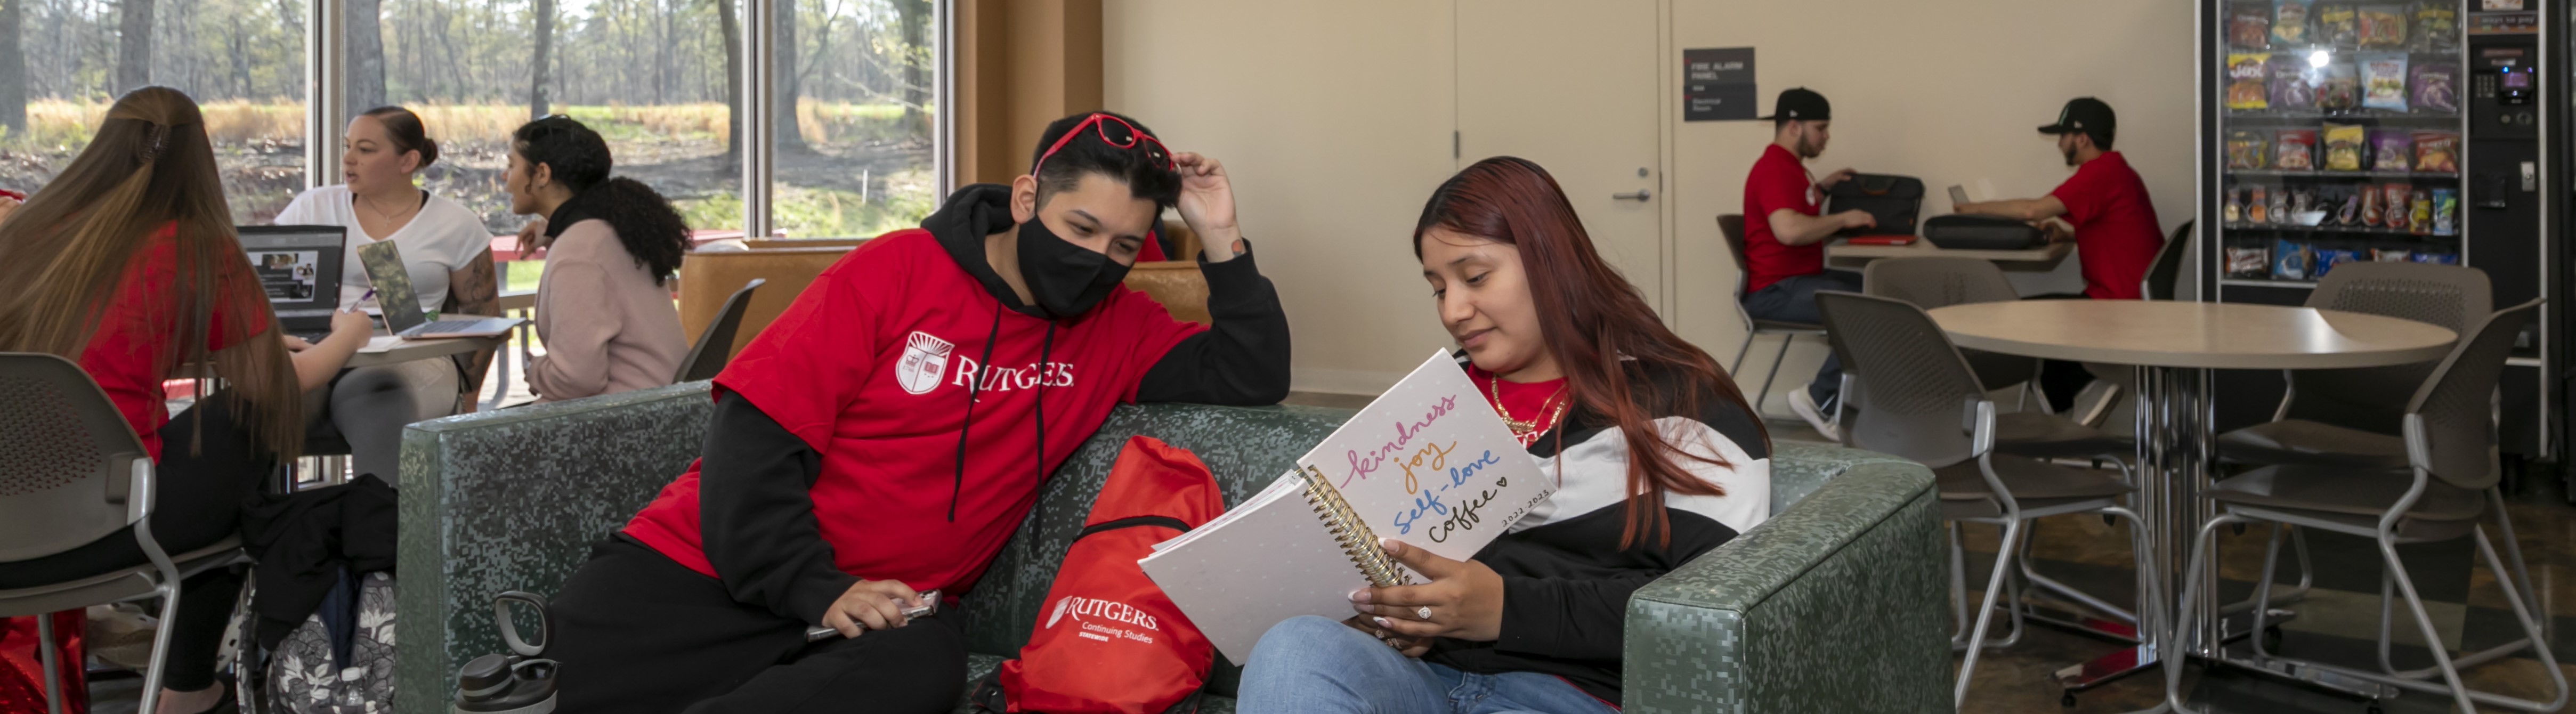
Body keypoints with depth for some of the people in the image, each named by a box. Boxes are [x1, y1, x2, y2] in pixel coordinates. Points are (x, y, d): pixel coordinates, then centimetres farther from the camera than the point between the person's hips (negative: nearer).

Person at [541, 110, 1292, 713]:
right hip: (711, 567, -2)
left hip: (884, 610, 2)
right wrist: (814, 585, -18)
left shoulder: (1117, 327, 8)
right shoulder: (899, 270, -3)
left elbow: (1254, 378, 4)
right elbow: (757, 435, -7)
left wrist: (1221, 242, -5)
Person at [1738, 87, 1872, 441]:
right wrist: (1843, 219, -20)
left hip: (1800, 278, 11)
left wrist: (1820, 189, 22)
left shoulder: (1789, 166, 17)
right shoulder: (1774, 170, -17)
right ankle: (1820, 400, -13)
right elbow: (1788, 230, -33)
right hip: (1776, 291, -11)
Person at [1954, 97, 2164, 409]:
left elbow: (2034, 210, -23)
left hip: (2119, 304, -10)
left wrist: (1979, 208, -10)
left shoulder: (2101, 172, -17)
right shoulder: (2116, 169, 15)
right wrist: (2069, 236, 8)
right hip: (2136, 299, 10)